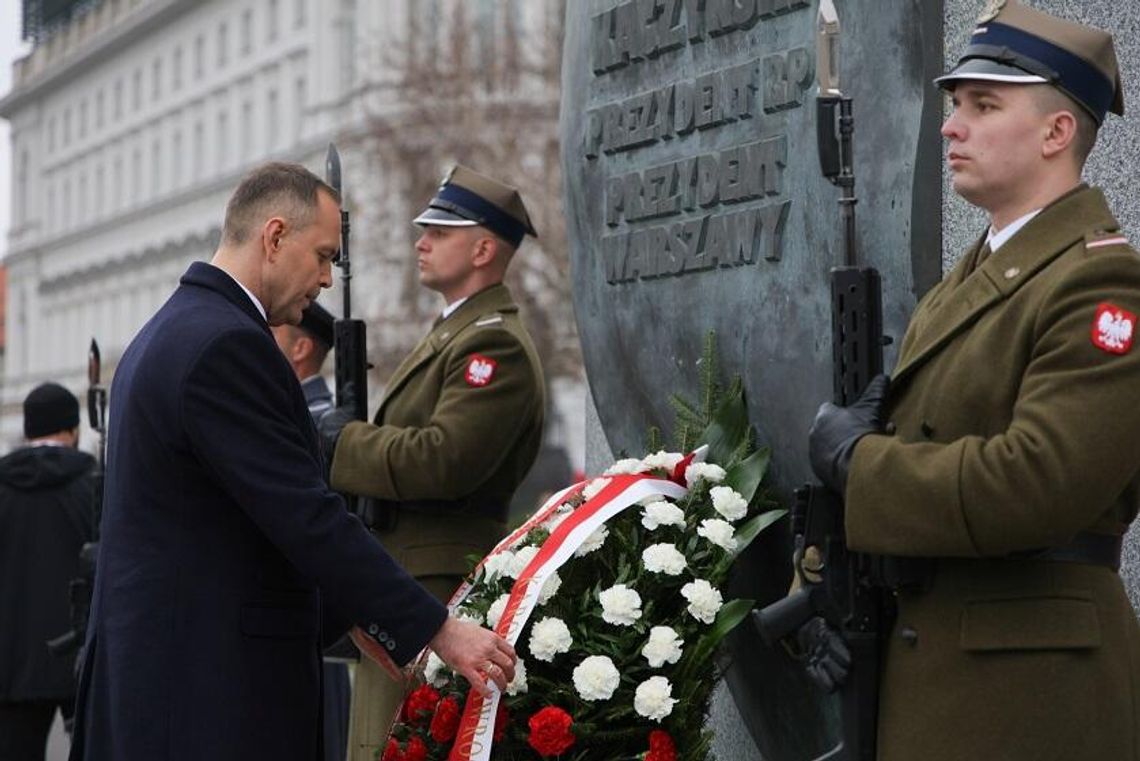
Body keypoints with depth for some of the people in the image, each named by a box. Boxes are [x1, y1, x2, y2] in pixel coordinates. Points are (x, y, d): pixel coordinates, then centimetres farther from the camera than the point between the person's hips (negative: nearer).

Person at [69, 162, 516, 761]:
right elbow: (308, 520, -20)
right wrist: (440, 632, -16)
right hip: (214, 690, -10)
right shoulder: (226, 345, -16)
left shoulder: (169, 332, 17)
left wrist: (356, 619, 20)